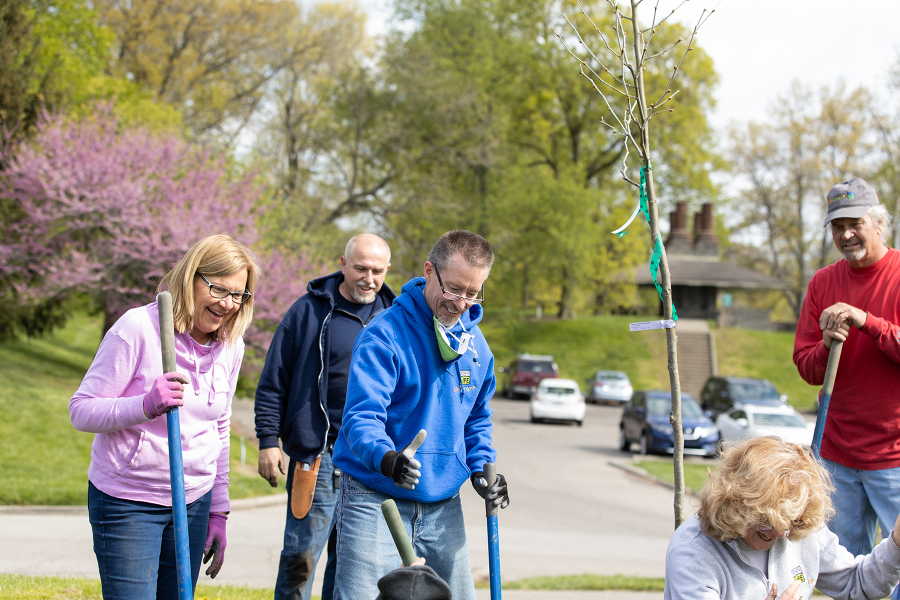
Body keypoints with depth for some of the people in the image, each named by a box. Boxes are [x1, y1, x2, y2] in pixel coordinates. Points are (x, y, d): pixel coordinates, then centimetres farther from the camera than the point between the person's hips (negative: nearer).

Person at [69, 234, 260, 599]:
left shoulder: (230, 346, 6)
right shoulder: (137, 328, -13)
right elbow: (81, 411, -13)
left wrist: (218, 512, 16)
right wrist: (146, 405, -30)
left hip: (194, 502, 5)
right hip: (126, 501, -5)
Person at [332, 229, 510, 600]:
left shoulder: (476, 344, 8)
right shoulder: (384, 335, -14)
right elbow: (362, 415, -23)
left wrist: (480, 467, 4)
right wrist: (386, 458, -43)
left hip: (443, 504, 6)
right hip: (376, 498, -6)